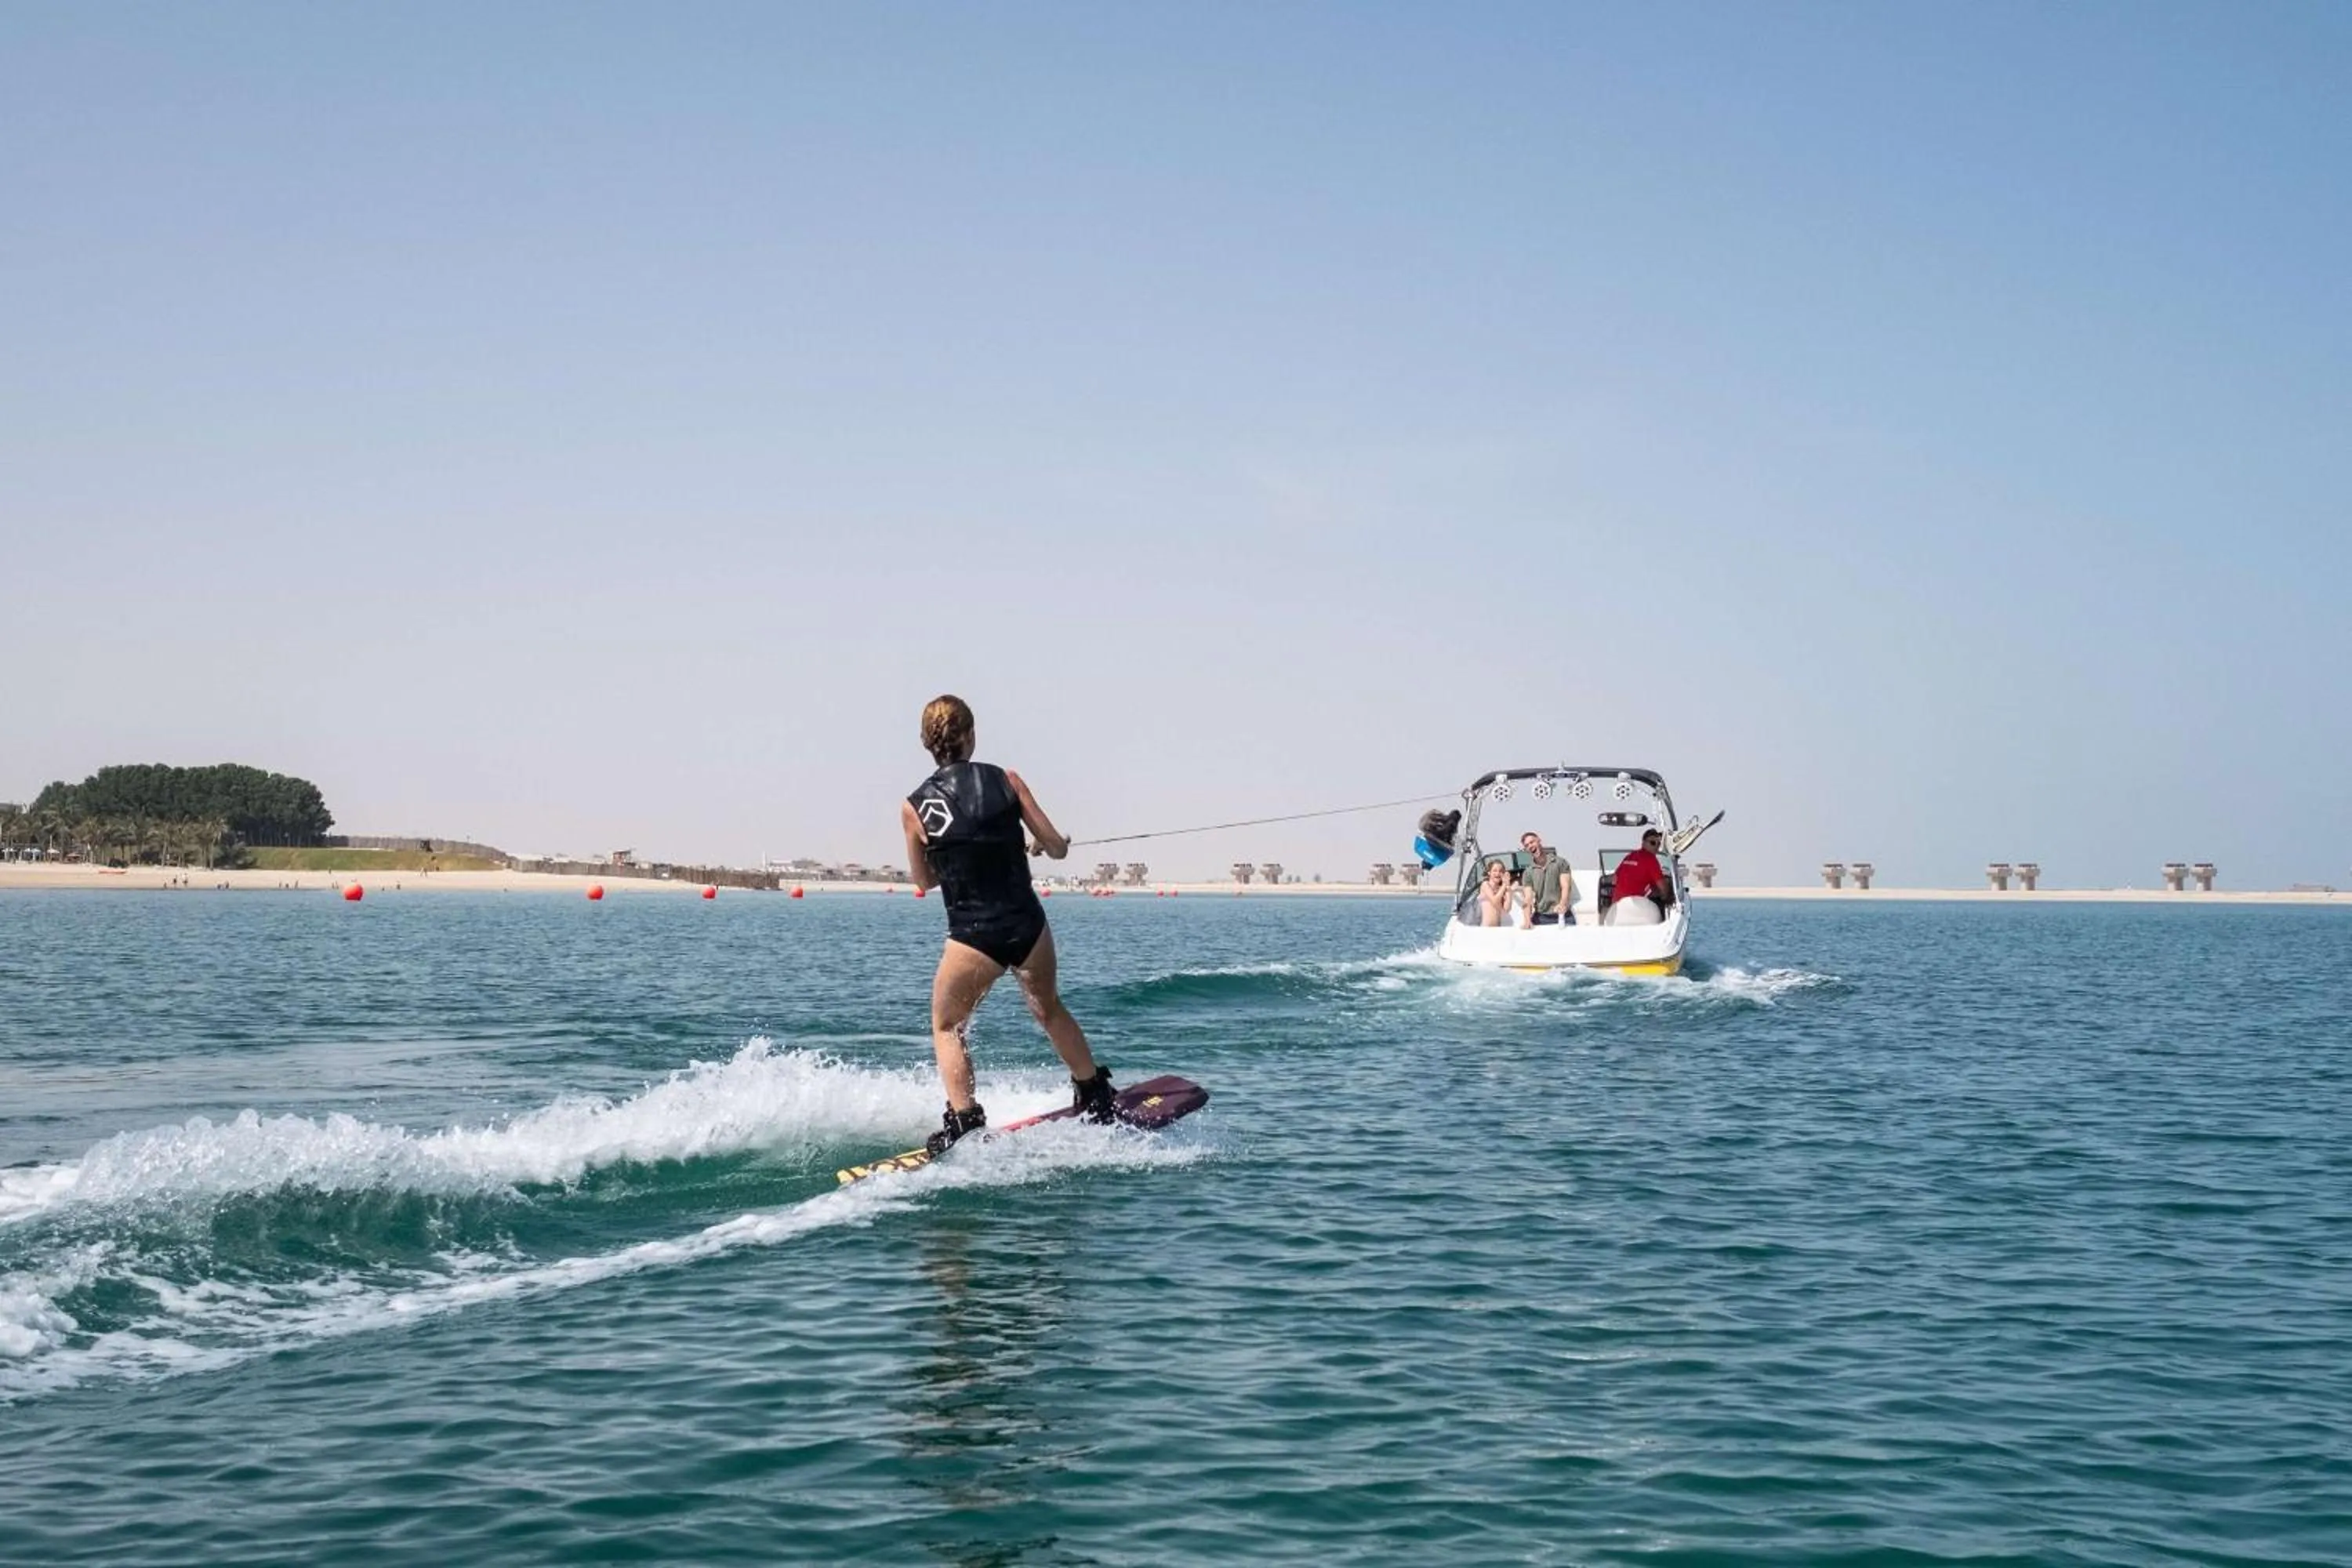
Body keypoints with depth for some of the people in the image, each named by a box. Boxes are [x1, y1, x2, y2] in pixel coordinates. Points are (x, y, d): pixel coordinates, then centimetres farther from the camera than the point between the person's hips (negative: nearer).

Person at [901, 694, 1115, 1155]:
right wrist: (1031, 845, 24)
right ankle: (1096, 1097, 36)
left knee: (946, 1027, 18)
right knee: (1050, 1012, 27)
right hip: (1028, 924, 2)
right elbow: (1058, 848, 2)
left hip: (973, 936, -2)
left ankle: (963, 1119, 3)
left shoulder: (915, 808, -5)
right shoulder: (1006, 780, -3)